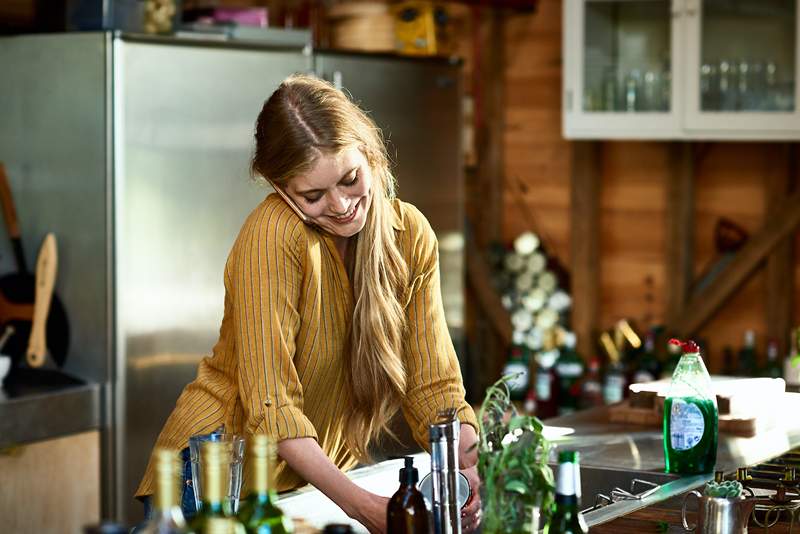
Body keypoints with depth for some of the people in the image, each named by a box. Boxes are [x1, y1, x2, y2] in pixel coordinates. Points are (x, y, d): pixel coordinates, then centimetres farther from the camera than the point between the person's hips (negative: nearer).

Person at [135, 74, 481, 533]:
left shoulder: (411, 235, -2)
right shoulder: (274, 237, -19)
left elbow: (433, 387, -2)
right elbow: (271, 407, -21)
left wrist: (471, 473, -20)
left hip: (324, 474, 6)